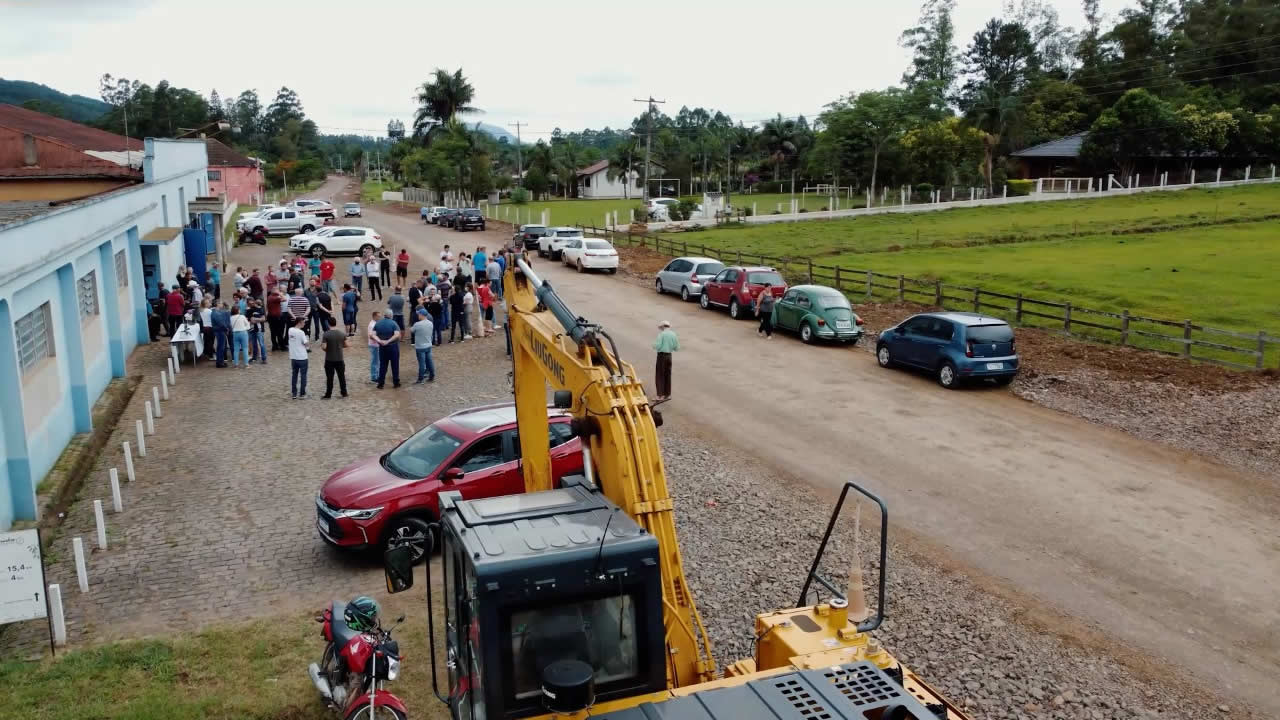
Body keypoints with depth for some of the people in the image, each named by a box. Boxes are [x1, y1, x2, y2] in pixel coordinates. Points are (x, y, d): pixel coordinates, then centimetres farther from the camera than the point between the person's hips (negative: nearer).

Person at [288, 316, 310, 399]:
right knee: (303, 375, 7)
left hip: (293, 357, 6)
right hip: (302, 358, -6)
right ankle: (302, 393, 11)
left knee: (294, 375, 13)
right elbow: (306, 343, -15)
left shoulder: (290, 330, 1)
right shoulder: (301, 332, -18)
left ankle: (294, 393, 15)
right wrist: (309, 345, 5)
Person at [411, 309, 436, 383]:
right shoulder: (430, 324, 0)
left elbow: (412, 331, -4)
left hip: (420, 347, -6)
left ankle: (420, 379, 7)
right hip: (428, 345, 6)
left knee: (422, 363, 0)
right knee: (429, 361, 14)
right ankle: (432, 377, 22)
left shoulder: (417, 324, -20)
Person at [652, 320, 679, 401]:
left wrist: (654, 346, 4)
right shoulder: (673, 334, 5)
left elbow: (657, 345, -18)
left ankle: (660, 395, -4)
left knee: (660, 376, 0)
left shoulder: (661, 334, -11)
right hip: (669, 355, 5)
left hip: (661, 355, -5)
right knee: (668, 375, 14)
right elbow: (677, 347, 8)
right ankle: (667, 394, 20)